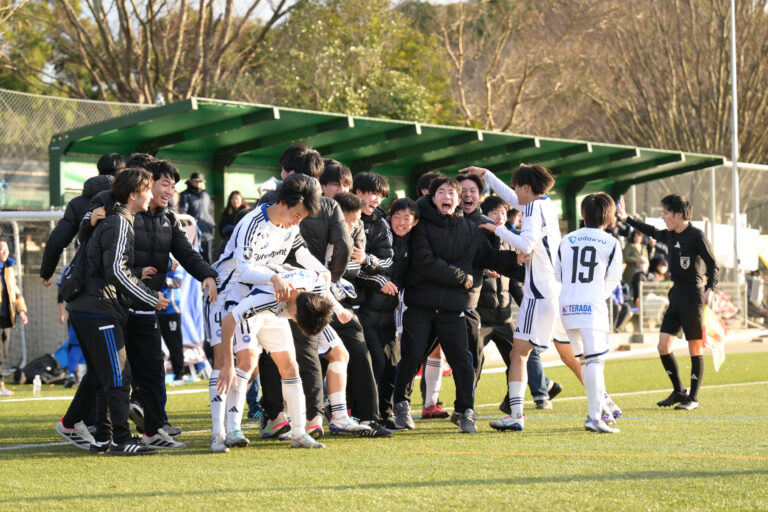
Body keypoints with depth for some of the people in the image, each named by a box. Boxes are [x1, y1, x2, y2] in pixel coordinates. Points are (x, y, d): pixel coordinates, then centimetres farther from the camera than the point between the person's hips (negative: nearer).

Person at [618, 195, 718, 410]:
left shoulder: (696, 235, -10)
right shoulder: (670, 236, 11)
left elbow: (713, 266, -12)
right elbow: (652, 232, 32)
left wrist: (710, 289, -26)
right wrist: (627, 219, 32)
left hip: (693, 297, -8)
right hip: (676, 295, 8)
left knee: (695, 349, -1)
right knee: (663, 346, 3)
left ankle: (693, 398, 7)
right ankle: (679, 392, 16)